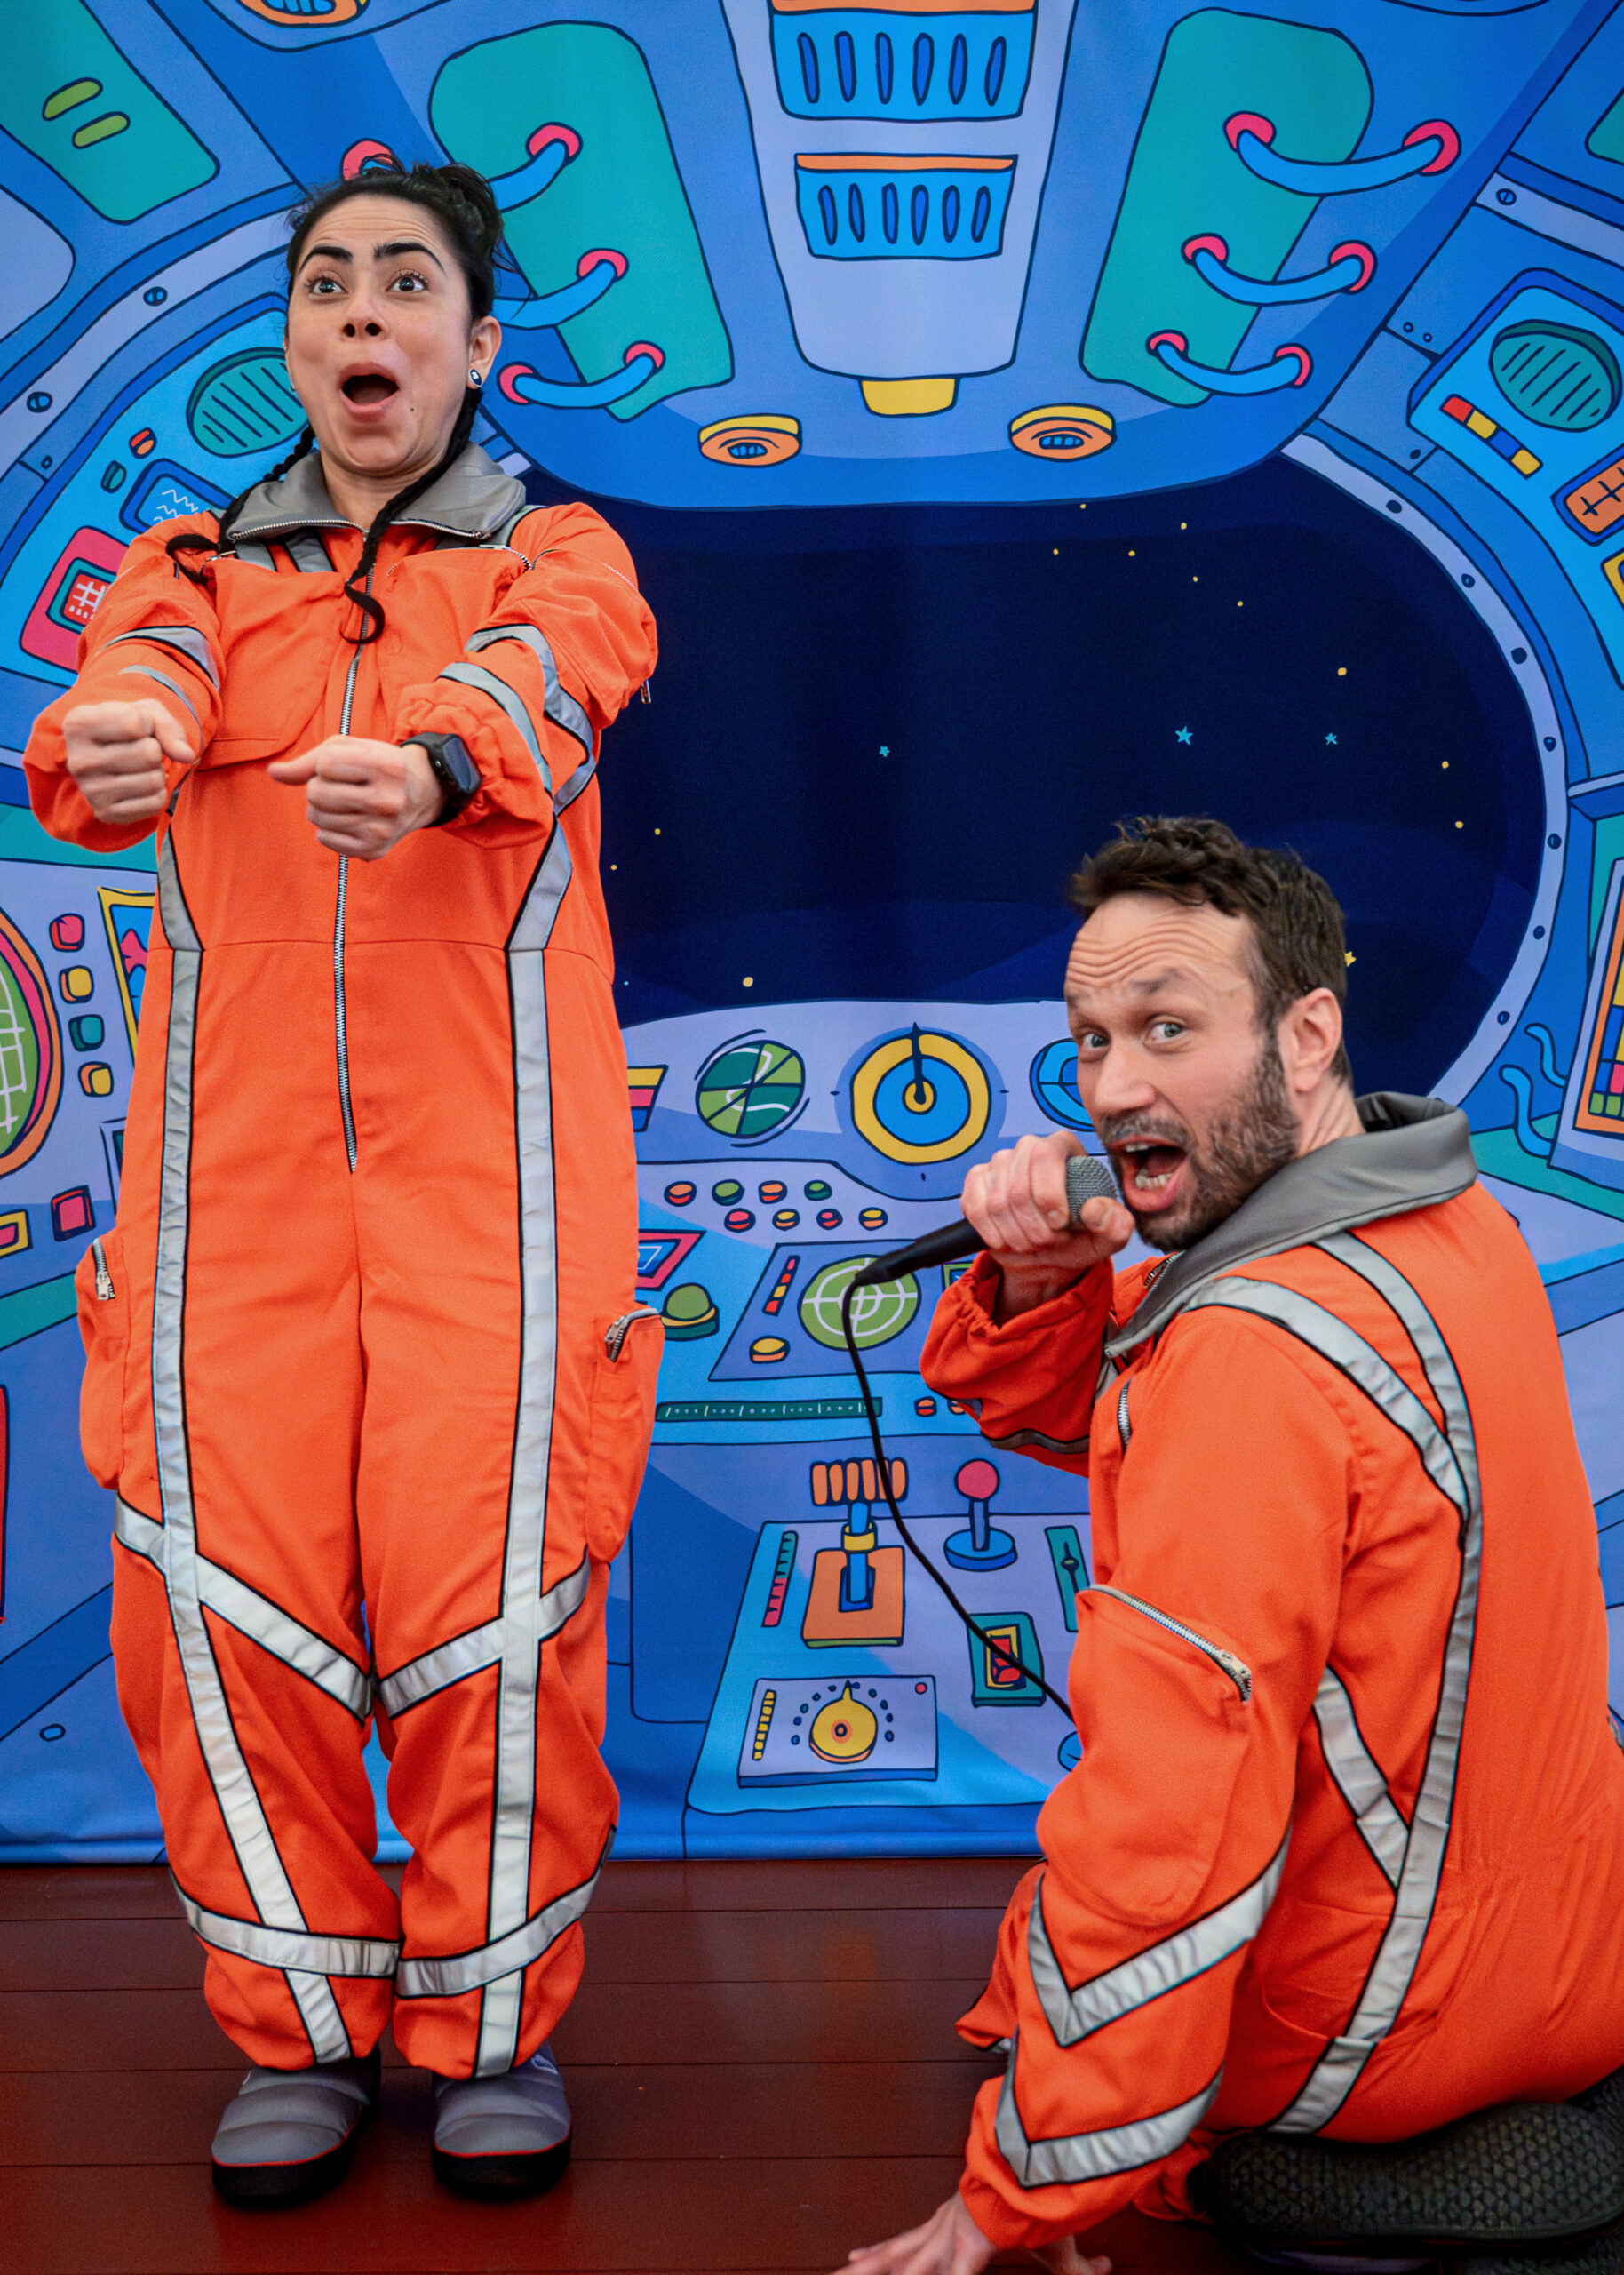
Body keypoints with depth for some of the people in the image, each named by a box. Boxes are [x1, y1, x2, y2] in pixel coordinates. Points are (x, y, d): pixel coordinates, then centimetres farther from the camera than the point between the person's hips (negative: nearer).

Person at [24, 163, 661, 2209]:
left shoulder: (561, 559, 11)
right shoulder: (197, 568, 17)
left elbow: (531, 692, -14)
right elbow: (137, 685, -7)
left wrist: (428, 761, -38)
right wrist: (103, 747, -33)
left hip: (490, 1169, -2)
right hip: (238, 1163, 2)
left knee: (492, 1581, -4)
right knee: (226, 1586, 0)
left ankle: (493, 2021, 16)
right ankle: (300, 2023, 19)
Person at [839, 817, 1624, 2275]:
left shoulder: (1256, 1347, -29)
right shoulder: (1445, 1217, -2)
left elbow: (1165, 1830, -28)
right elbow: (1047, 1405, 9)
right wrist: (1037, 1280, -14)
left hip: (1366, 2031, -7)